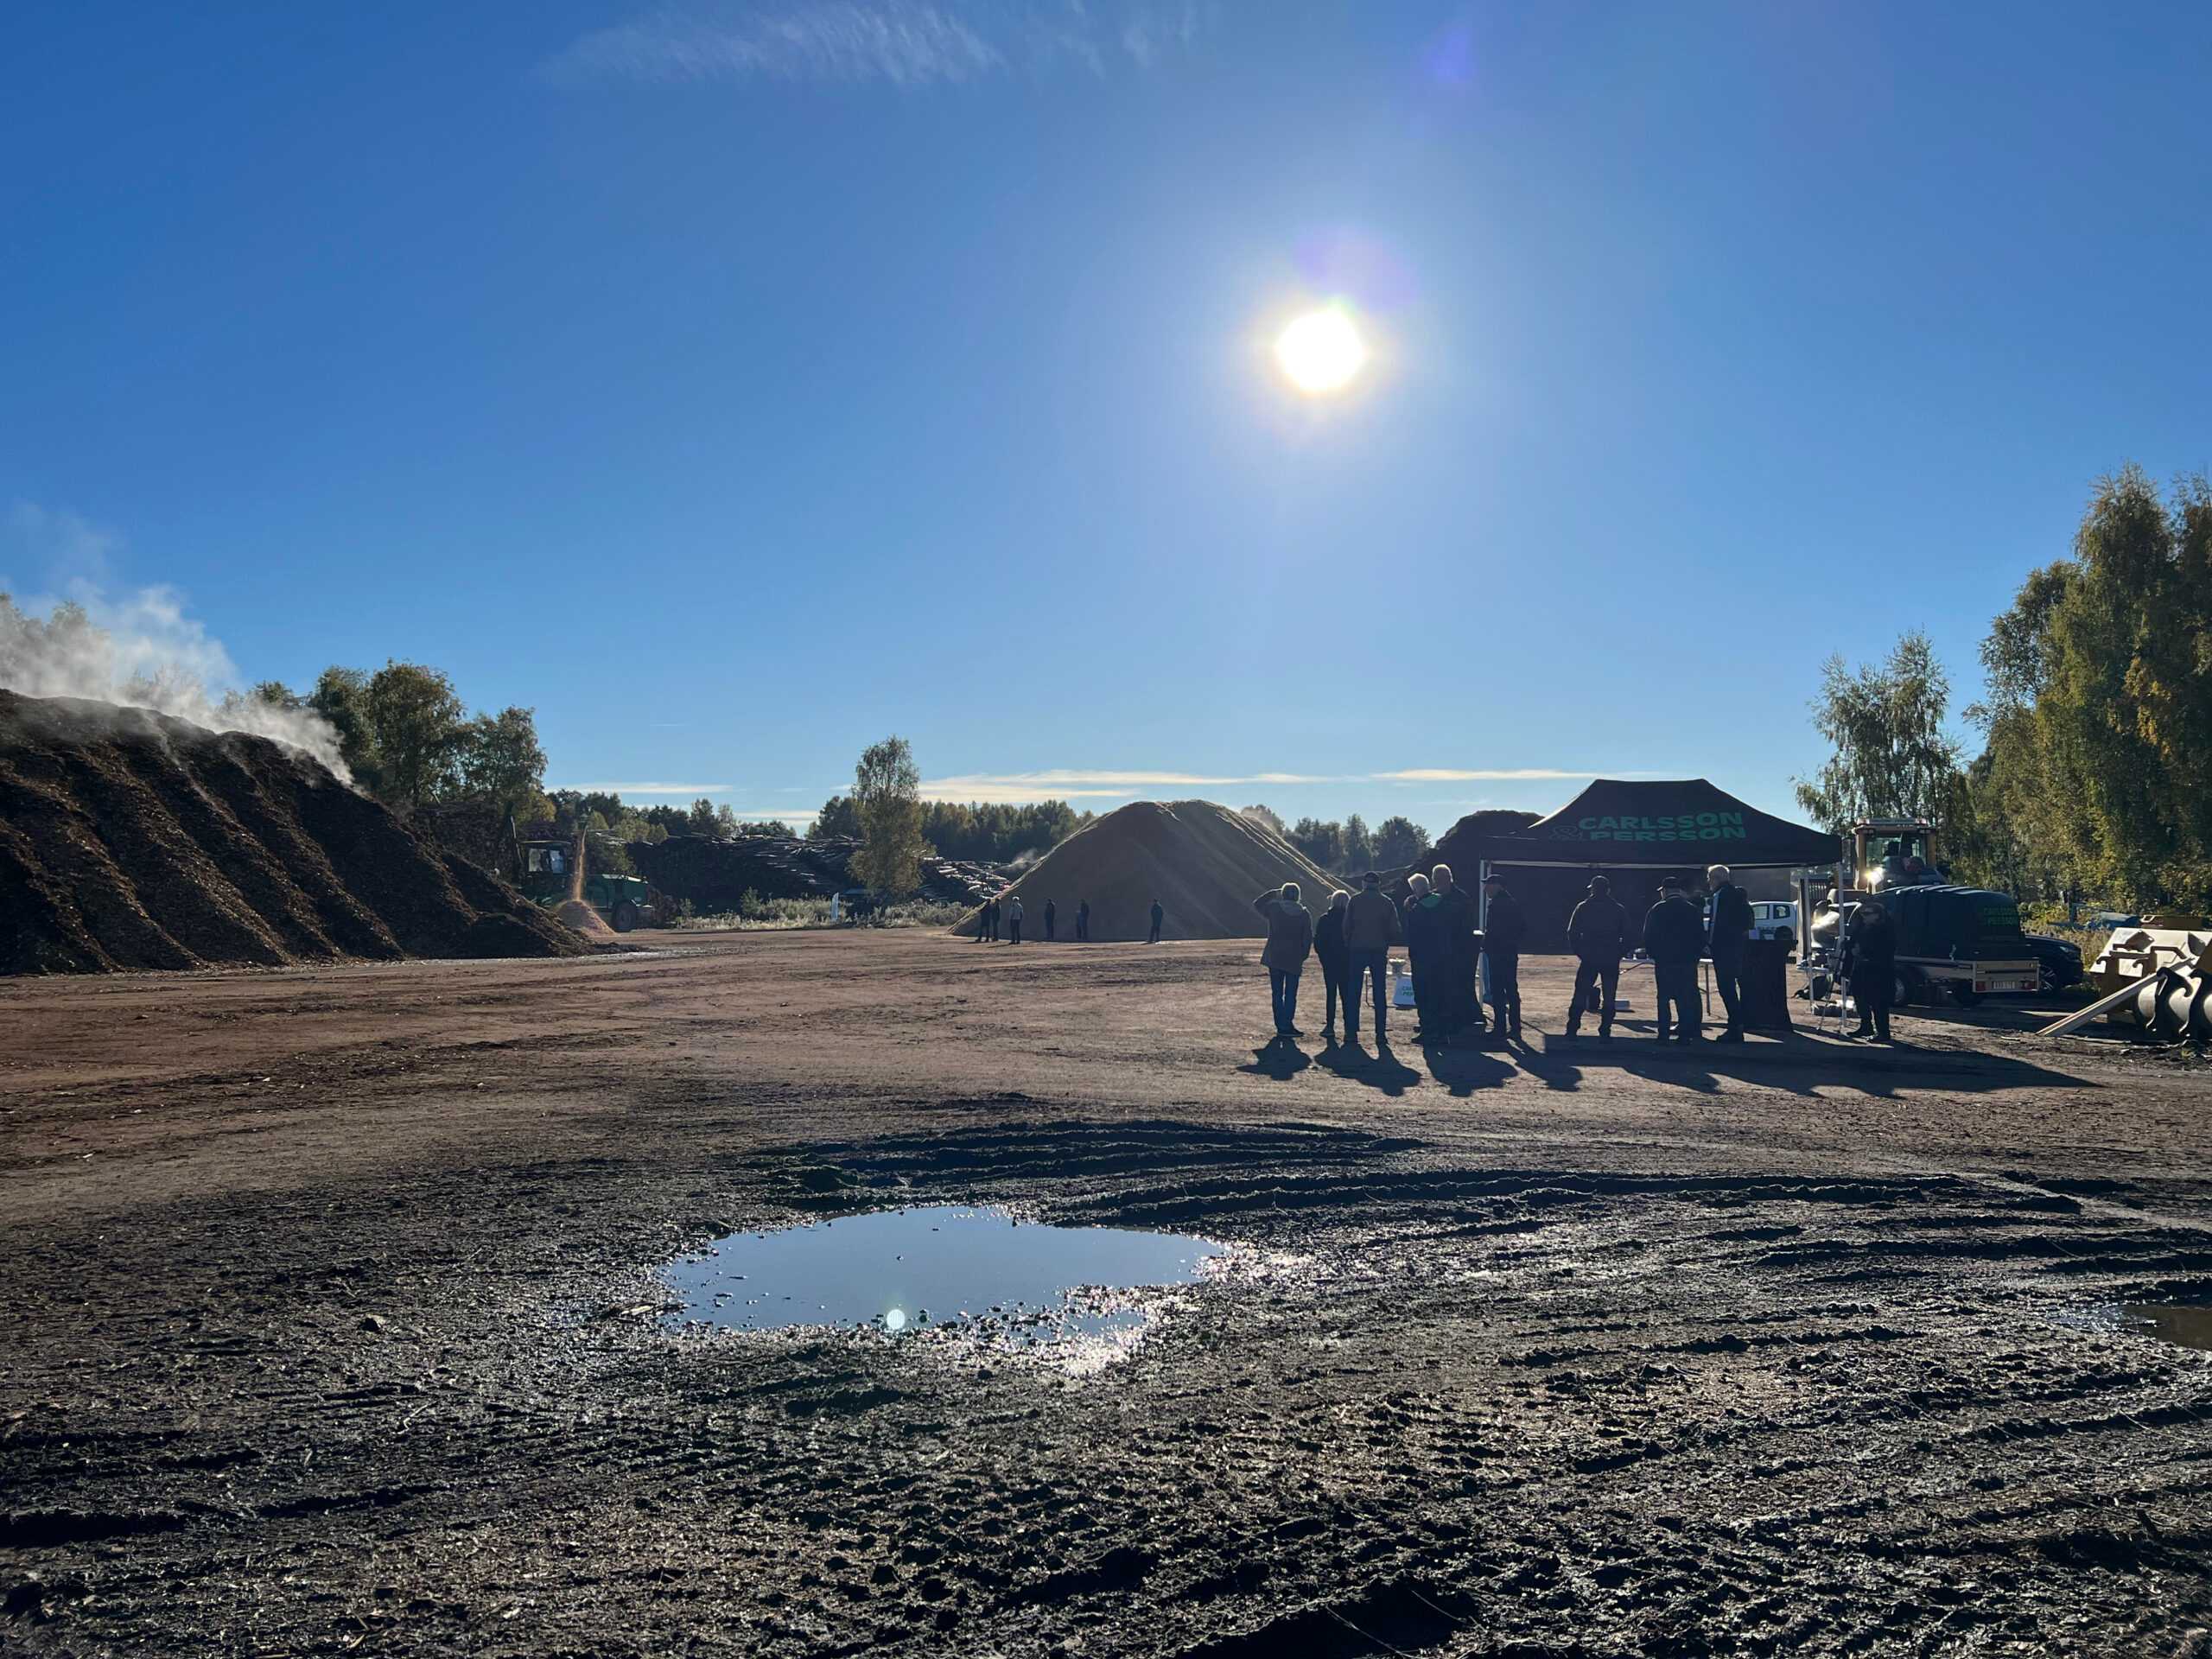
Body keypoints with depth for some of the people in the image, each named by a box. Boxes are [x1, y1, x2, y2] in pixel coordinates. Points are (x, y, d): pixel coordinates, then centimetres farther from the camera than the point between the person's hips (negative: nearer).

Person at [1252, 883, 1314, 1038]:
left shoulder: (1273, 908, -4)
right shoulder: (1304, 914, -1)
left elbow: (1256, 904, 15)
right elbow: (1308, 938, 1)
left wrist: (1272, 893, 19)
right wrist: (1303, 957, 10)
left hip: (1274, 957, 0)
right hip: (1294, 959, 0)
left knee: (1277, 994, 8)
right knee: (1291, 994, 4)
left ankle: (1281, 1026, 8)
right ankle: (1287, 1026, -1)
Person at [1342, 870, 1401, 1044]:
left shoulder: (1355, 900, -1)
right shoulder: (1387, 903, 3)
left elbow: (1346, 925, -4)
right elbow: (1395, 930, 0)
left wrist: (1347, 945, 7)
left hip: (1357, 950, -1)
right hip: (1379, 951, 1)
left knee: (1353, 992, 5)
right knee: (1380, 994, 5)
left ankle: (1351, 1032, 1)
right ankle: (1381, 1035, 2)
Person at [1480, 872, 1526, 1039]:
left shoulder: (1496, 905, -14)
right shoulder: (1513, 903, 13)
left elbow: (1491, 930, -20)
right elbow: (1524, 927, 17)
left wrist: (1486, 947, -8)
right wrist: (1517, 943, 15)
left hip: (1497, 954, -9)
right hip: (1512, 953, 9)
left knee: (1497, 991, -4)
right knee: (1512, 991, 12)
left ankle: (1501, 1029, -4)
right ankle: (1515, 1028, 15)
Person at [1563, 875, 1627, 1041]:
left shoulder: (1583, 908, 0)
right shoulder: (1619, 910, 3)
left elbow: (1572, 933, 0)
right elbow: (1626, 936, 2)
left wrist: (1579, 952, 8)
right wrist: (1618, 954, 9)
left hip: (1588, 959, 0)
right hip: (1611, 960, 0)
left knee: (1580, 995, 4)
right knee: (1609, 998, 7)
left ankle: (1572, 1030, 1)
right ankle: (1605, 1032, 5)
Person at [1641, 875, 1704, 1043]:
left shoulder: (1657, 910, -4)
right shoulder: (1693, 910, 4)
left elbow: (1648, 936, -2)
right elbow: (1701, 936, 8)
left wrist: (1651, 954, 10)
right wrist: (1695, 955, 15)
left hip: (1664, 961, -2)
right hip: (1687, 962, 2)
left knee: (1663, 999, 4)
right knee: (1686, 999, 7)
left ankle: (1663, 1034, 1)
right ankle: (1686, 1034, 4)